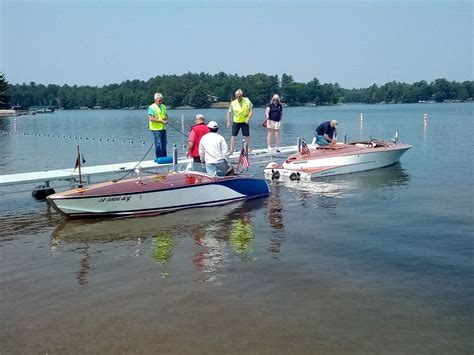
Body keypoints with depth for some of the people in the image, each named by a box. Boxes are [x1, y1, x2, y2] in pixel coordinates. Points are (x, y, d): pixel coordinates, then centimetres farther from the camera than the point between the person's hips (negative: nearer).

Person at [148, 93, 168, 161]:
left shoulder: (163, 106, 14)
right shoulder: (152, 107, -9)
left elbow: (166, 115, 23)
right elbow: (151, 119, -16)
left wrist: (166, 118, -1)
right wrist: (161, 120, -17)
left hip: (163, 128, 7)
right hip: (156, 129, -7)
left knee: (164, 143, 11)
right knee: (158, 143, -6)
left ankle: (163, 157, 21)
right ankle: (157, 158, 2)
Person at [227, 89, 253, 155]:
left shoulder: (247, 101, -7)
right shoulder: (233, 103, -6)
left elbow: (251, 110, -3)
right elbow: (229, 112, 3)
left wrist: (248, 119, -13)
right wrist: (228, 122, -1)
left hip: (245, 122, 0)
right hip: (236, 122, 0)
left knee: (246, 136, 2)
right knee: (233, 136, -2)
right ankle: (231, 150, 4)